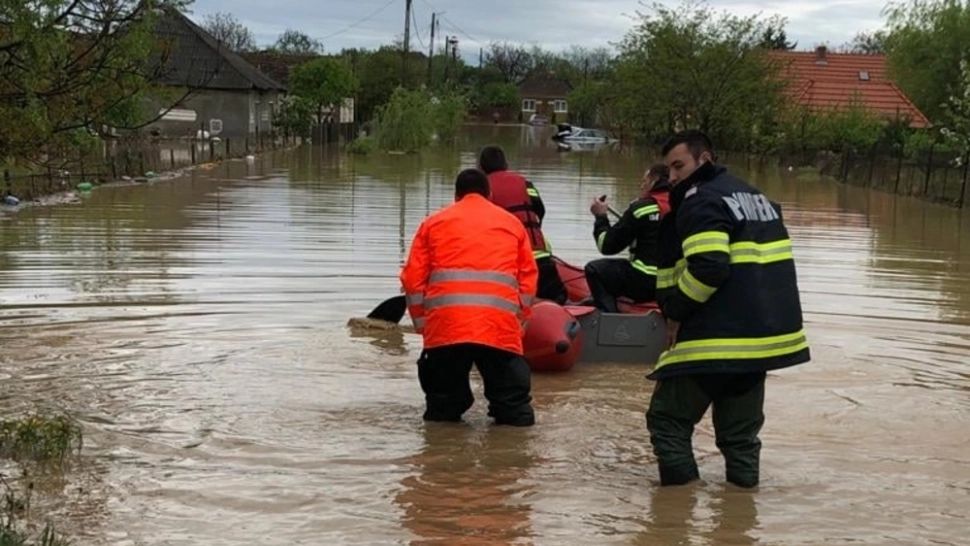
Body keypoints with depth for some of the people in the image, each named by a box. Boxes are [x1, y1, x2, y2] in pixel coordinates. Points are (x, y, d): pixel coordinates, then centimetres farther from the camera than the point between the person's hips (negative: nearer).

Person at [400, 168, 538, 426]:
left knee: (441, 412, 14)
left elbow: (413, 278, 12)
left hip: (445, 325, 0)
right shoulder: (512, 223, 22)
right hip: (500, 326, 0)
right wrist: (518, 321, 22)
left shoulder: (434, 222, 20)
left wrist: (421, 323, 18)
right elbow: (529, 279, 17)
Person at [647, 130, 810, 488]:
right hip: (766, 336, 9)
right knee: (739, 428, 18)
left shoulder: (702, 200, -9)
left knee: (668, 419, 2)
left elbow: (708, 267, -23)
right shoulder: (754, 195, 19)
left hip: (717, 339, -9)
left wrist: (675, 312, -11)